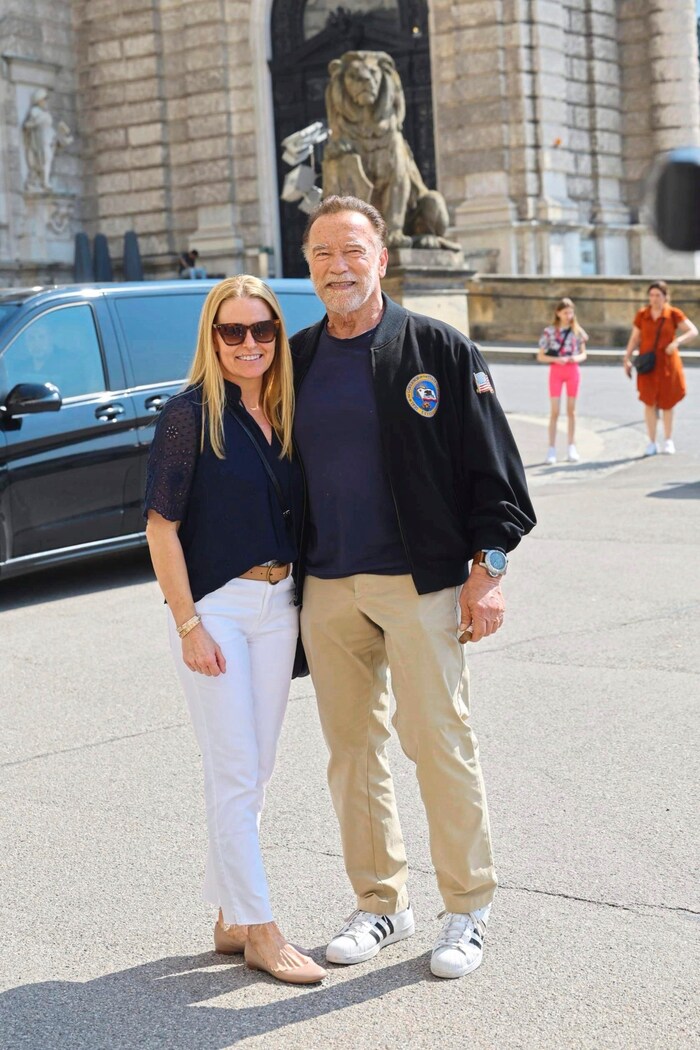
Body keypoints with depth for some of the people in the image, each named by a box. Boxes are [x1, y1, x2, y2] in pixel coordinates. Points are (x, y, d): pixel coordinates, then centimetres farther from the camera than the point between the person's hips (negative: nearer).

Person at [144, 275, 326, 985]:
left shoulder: (286, 414, 7)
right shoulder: (190, 414, -10)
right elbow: (161, 526, -11)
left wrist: (302, 603, 8)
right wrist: (188, 625, -14)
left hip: (278, 603, 6)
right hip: (214, 605, -6)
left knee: (254, 770, 12)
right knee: (234, 774, -2)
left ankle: (230, 918, 23)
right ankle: (259, 931, 8)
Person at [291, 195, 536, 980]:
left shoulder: (438, 350, -1)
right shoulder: (295, 361, 10)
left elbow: (491, 466, -2)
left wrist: (487, 570, -8)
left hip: (420, 583, -4)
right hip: (326, 588, 4)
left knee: (439, 741, -2)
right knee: (351, 749, 10)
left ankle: (468, 909, 12)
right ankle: (378, 902, 23)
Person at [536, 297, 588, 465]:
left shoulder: (577, 331, 4)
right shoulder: (549, 331, -2)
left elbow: (583, 354, 9)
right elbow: (540, 356, -2)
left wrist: (577, 358, -14)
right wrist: (556, 359, -19)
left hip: (573, 370, 2)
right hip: (556, 371, -2)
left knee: (571, 410, 8)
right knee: (554, 411, -5)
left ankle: (571, 448, 15)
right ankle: (552, 450, -2)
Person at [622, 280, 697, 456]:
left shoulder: (674, 314, -5)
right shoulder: (642, 315, 1)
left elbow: (693, 331, -7)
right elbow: (634, 339, 5)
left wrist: (677, 342, -23)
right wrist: (627, 359, -4)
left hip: (667, 364, -1)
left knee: (667, 403, 9)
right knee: (649, 402, -4)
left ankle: (668, 441, 25)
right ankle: (652, 443, 5)